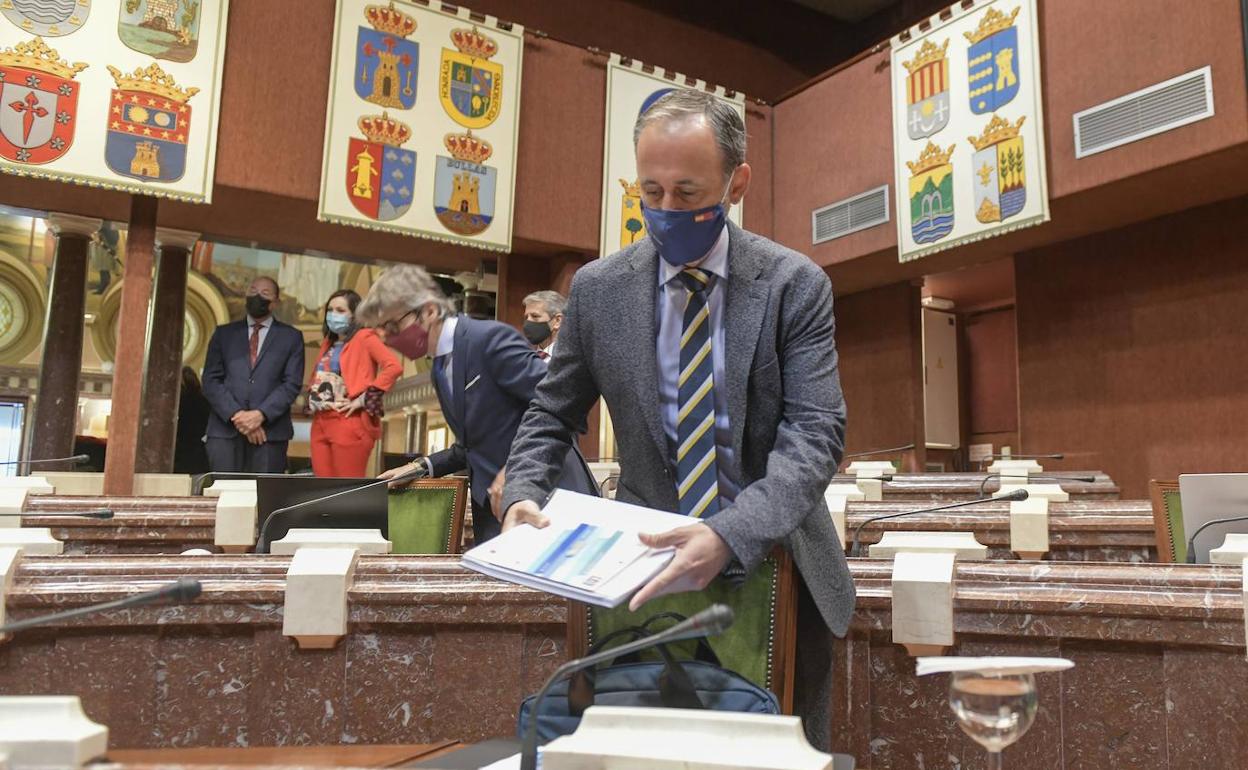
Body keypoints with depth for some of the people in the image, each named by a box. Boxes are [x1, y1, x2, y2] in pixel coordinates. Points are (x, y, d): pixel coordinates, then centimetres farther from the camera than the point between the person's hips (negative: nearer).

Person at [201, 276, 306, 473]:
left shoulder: (291, 337, 11)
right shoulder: (223, 333, 16)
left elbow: (292, 384, 2)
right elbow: (211, 380, 7)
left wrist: (260, 415, -12)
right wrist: (236, 415, -8)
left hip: (270, 431, -1)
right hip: (225, 430, 1)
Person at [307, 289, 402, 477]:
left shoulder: (364, 337, -4)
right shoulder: (328, 342, 18)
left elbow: (394, 367, -18)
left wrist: (364, 399, -17)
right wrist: (312, 397, 7)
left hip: (349, 425, -7)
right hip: (320, 424, 7)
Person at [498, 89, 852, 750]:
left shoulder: (795, 286, -8)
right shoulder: (598, 289, -3)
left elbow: (814, 434, -16)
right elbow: (551, 414, 8)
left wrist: (730, 535, -31)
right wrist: (523, 494, -12)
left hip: (773, 564, 0)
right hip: (653, 569, 1)